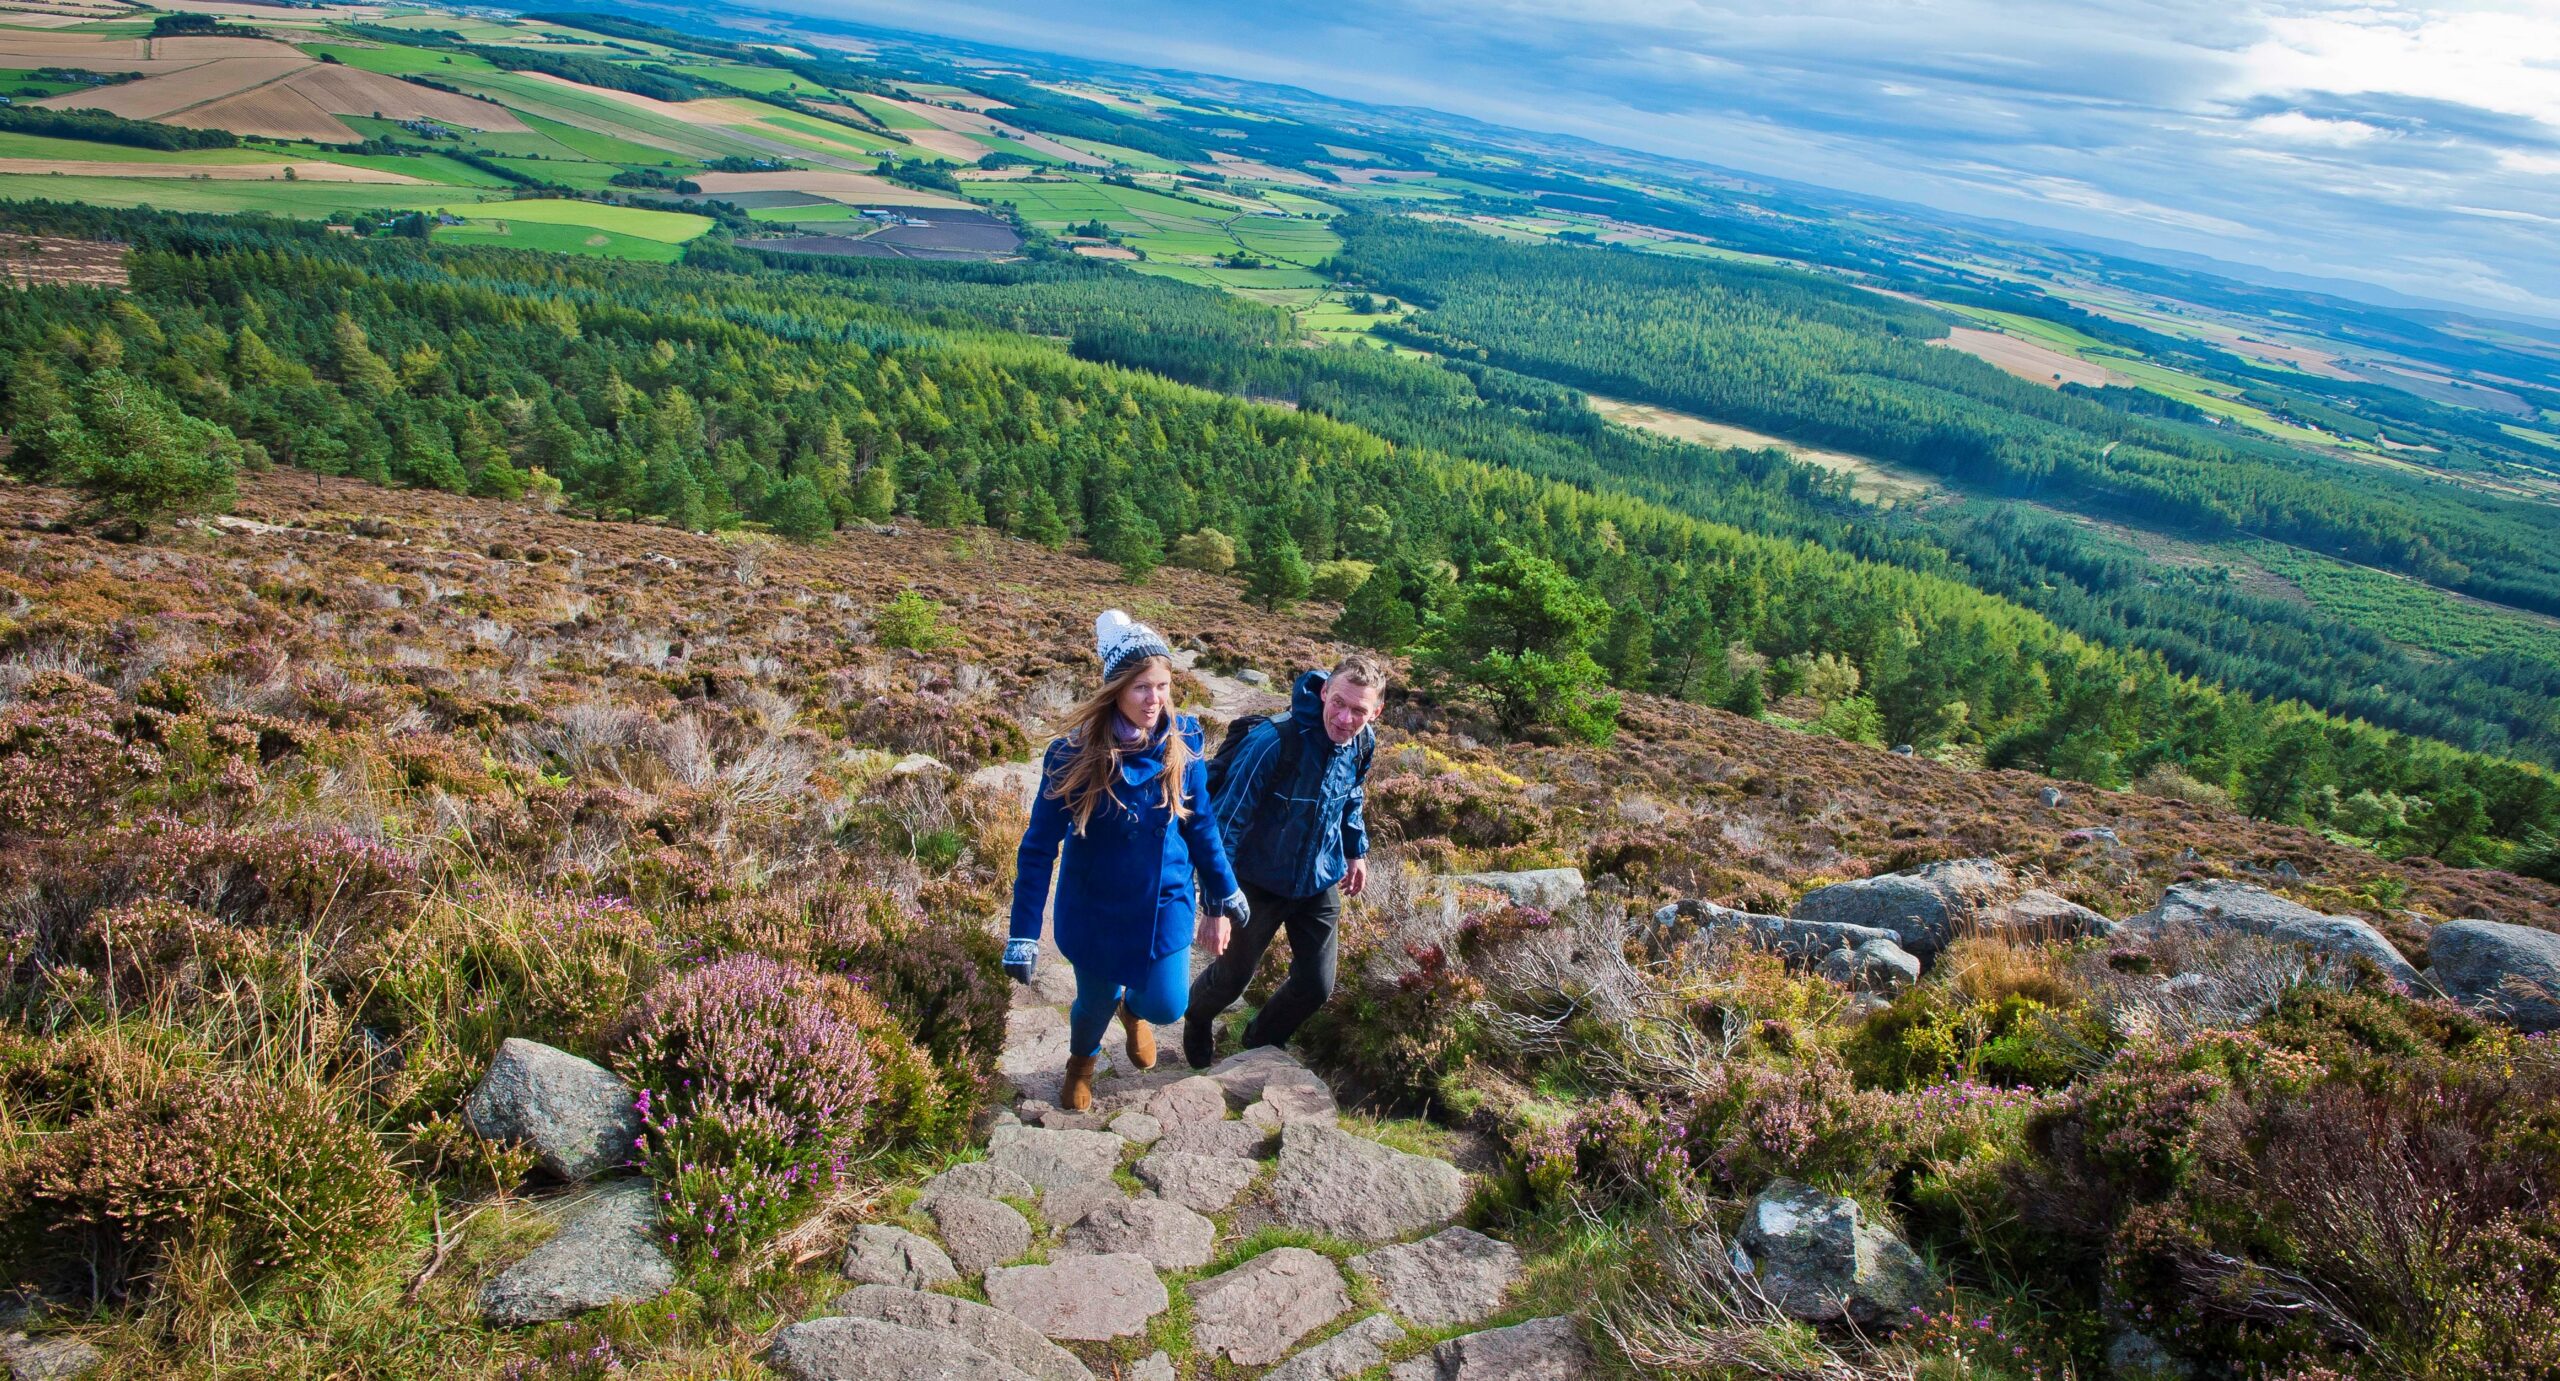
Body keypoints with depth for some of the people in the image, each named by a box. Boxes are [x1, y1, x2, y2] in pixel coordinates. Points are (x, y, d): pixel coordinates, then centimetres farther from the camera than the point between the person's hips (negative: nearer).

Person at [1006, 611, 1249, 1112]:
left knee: (1167, 1006, 4)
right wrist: (1023, 935, -18)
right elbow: (1039, 846, -17)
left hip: (1165, 903, 2)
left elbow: (1200, 822, 1)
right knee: (1095, 1003, 15)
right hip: (1095, 910, -2)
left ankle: (1132, 1007, 45)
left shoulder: (1183, 741, -14)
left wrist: (1225, 891, 9)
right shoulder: (1074, 754, -23)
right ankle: (1082, 1062, 55)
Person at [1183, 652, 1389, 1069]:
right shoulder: (1274, 741, -33)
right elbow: (1227, 821, -28)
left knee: (1316, 986, 10)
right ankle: (1197, 1020, 52)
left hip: (1319, 886, 5)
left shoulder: (1362, 744, -12)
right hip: (1258, 884, -5)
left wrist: (1357, 850, 19)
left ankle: (1262, 1042, 42)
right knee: (1232, 978, 16)